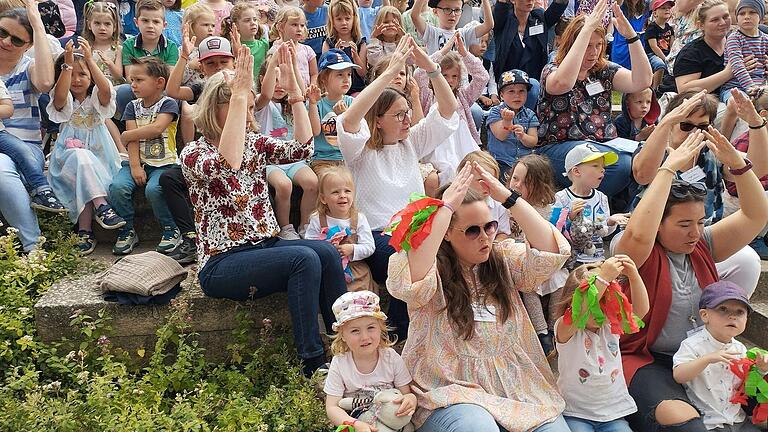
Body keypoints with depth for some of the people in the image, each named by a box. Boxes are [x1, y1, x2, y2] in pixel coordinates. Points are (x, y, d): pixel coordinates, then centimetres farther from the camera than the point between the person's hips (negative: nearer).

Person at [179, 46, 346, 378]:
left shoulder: (254, 143, 11)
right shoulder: (194, 152, -7)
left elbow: (302, 148, -6)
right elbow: (226, 165, -31)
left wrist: (294, 88, -12)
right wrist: (239, 94, -33)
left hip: (264, 246, 6)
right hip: (221, 264, -6)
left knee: (326, 252, -22)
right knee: (304, 259, -29)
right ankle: (313, 364, -21)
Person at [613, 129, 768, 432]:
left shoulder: (702, 245, 8)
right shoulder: (631, 250, -10)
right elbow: (639, 234, -35)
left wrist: (737, 164, -14)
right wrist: (669, 167, -30)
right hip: (645, 361, -7)